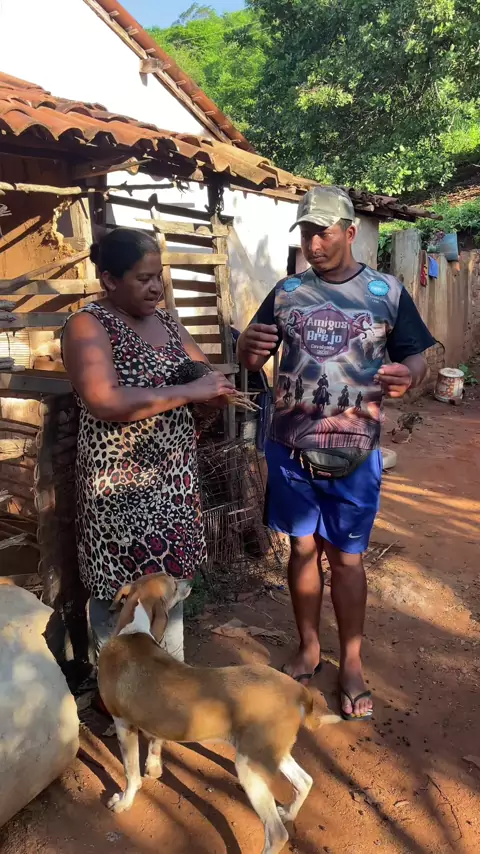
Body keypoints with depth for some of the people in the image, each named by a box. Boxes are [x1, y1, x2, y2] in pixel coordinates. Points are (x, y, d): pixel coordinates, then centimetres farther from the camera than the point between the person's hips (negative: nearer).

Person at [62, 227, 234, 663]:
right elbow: (104, 401, -27)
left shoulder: (166, 321, 10)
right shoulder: (88, 325, -12)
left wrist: (218, 390, -9)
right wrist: (190, 391, -24)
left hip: (174, 479, 7)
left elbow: (207, 377, 15)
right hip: (121, 485, -7)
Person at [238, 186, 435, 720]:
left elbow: (415, 358, 1)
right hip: (291, 448, 2)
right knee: (303, 548, 13)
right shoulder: (286, 291, 4)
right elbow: (250, 359, 4)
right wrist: (249, 347, -21)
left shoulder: (388, 292, -1)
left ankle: (351, 663, 28)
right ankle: (308, 648, 33)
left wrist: (407, 375, -23)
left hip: (354, 454, -1)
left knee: (346, 556, 9)